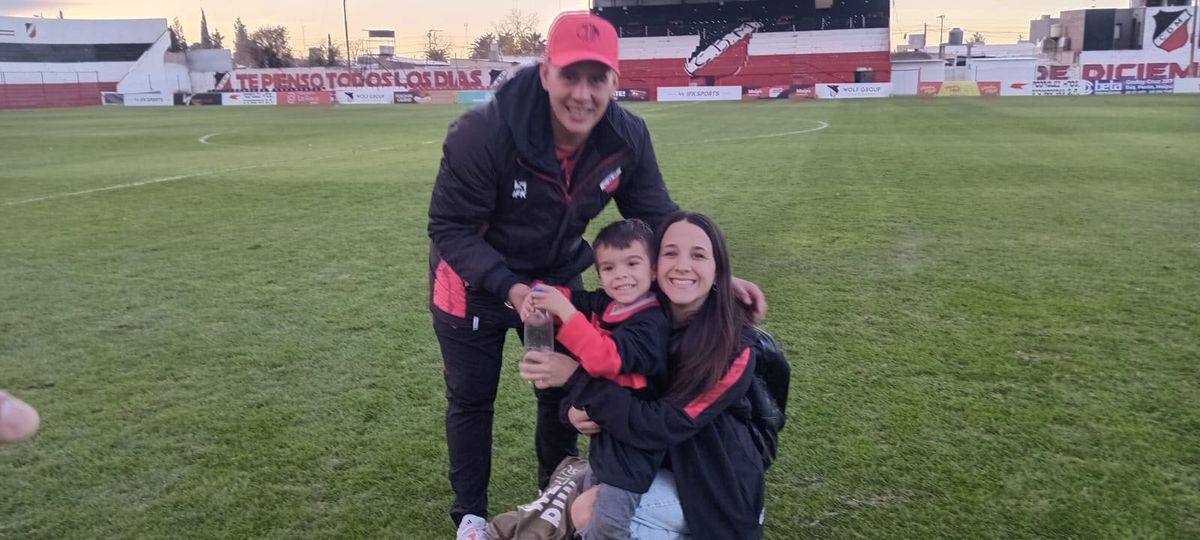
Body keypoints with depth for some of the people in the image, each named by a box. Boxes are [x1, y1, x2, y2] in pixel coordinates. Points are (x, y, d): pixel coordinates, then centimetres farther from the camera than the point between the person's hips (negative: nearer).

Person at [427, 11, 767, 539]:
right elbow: (449, 228, -26)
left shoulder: (628, 138, -21)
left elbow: (658, 218, -10)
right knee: (471, 398, 11)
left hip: (557, 276, 4)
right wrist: (510, 288, -39)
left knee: (564, 389, 16)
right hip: (475, 280, -3)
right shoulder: (483, 133, -35)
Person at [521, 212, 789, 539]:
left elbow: (662, 426, -28)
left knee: (587, 513, -19)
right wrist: (576, 410, -22)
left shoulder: (736, 347, -23)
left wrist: (575, 378, -30)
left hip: (716, 489, -6)